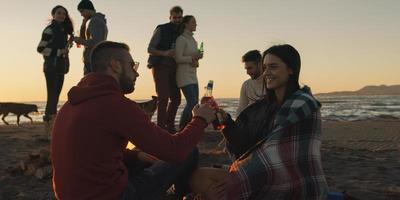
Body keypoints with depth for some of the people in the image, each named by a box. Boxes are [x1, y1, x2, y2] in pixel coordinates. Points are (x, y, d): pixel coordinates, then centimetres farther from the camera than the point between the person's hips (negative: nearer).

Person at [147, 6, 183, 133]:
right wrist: (165, 53, -25)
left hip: (172, 69, 7)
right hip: (160, 67, -7)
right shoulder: (161, 30, -3)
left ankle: (169, 126, 18)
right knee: (163, 97, -15)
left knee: (176, 98, 7)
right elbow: (150, 49, -8)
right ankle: (161, 127, -12)